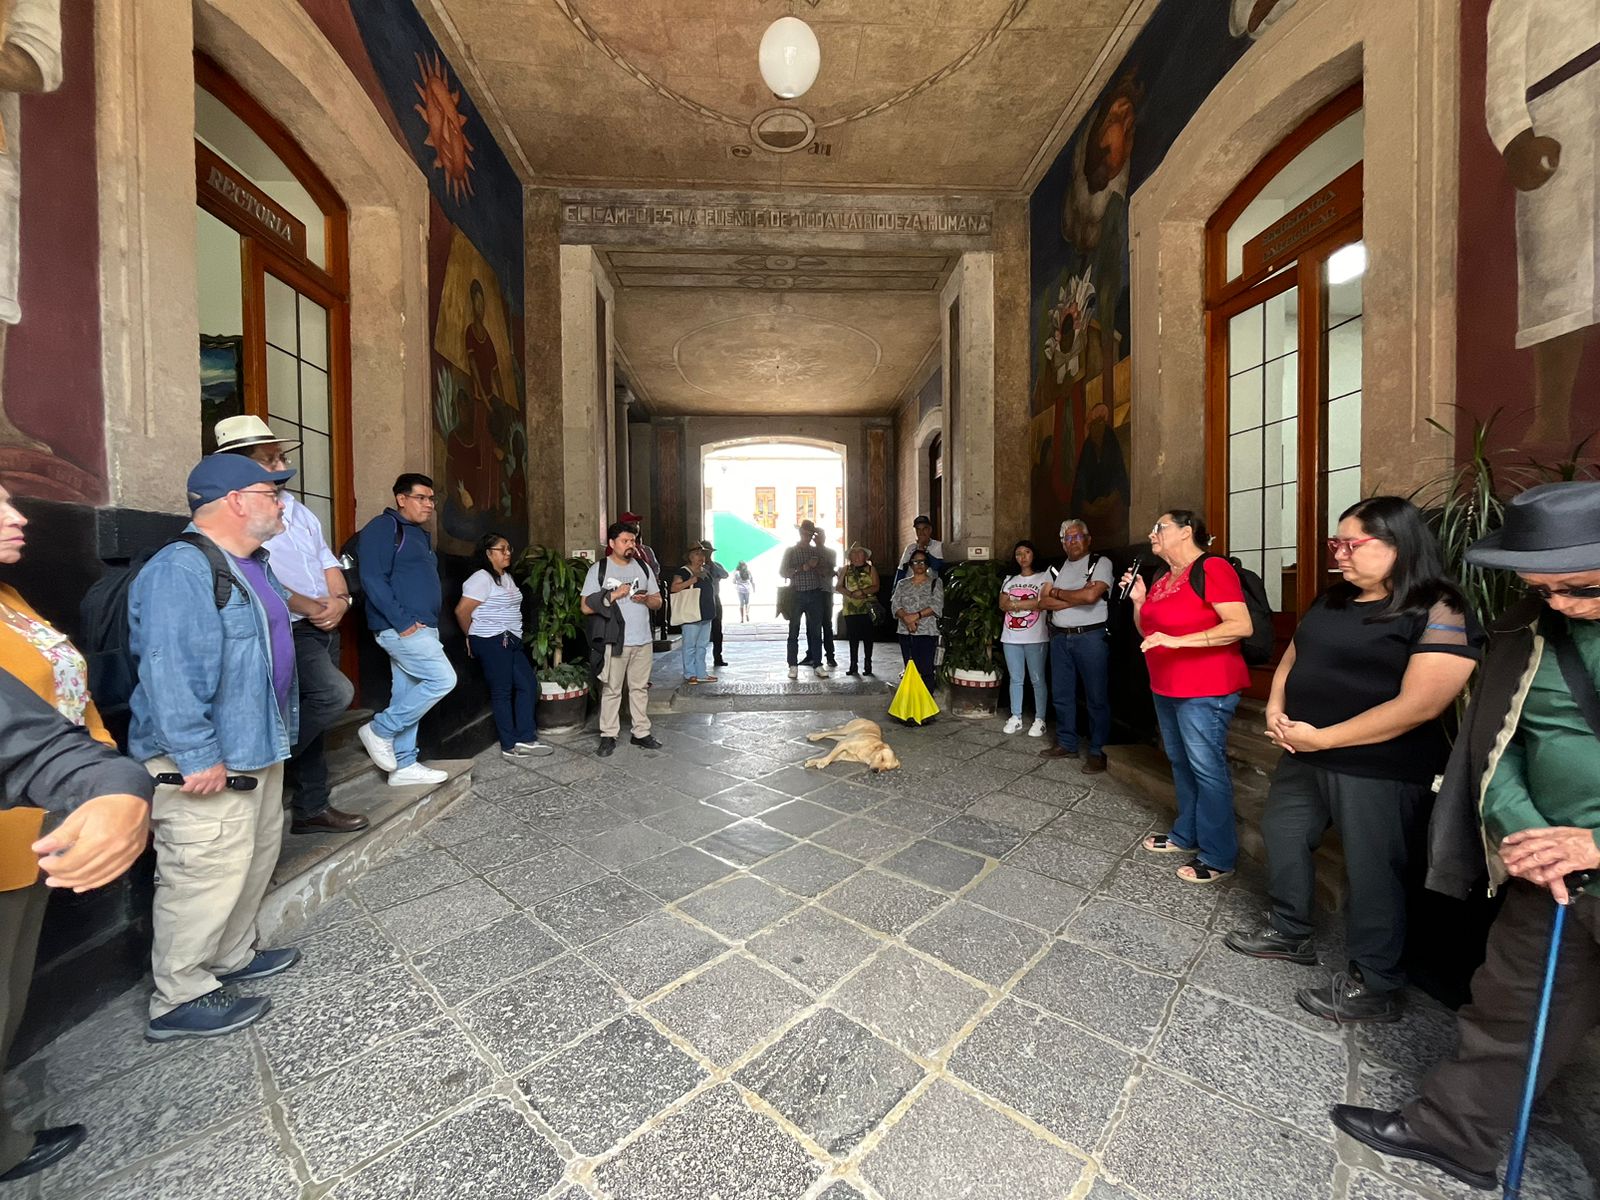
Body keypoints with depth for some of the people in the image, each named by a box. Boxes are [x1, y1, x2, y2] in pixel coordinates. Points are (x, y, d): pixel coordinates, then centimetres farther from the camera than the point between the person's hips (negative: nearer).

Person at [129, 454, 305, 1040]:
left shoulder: (251, 565, 12)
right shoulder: (181, 570, -20)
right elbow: (170, 673, -25)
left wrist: (281, 732, 21)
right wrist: (198, 756, -25)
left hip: (257, 748, 10)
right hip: (209, 763, -10)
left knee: (256, 858, 20)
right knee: (207, 875, 1)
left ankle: (232, 956, 38)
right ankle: (179, 999, 19)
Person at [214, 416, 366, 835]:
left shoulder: (297, 510, 16)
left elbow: (327, 561, 13)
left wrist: (339, 601, -5)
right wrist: (312, 608, -13)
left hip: (324, 627, 8)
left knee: (313, 712, 12)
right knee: (335, 693, -23)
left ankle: (312, 808, 23)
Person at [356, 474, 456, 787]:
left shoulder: (420, 534, 20)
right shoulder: (383, 527, -7)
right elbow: (373, 580, -17)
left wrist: (431, 623, 12)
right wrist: (403, 623, -20)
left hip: (421, 628, 9)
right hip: (400, 627, -9)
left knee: (407, 695, 11)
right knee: (443, 679, -15)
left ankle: (404, 766, 18)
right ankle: (379, 731, 2)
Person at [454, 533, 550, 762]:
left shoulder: (507, 577, 15)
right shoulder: (482, 578, -12)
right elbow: (462, 610, -15)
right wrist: (474, 636, 0)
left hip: (510, 641, 9)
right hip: (492, 642, -9)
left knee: (528, 684, 6)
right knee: (502, 692, -1)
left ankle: (524, 739, 12)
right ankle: (510, 747, 9)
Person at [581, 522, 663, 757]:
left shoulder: (643, 567, 11)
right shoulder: (598, 569, -2)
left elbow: (658, 601, 13)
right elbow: (585, 606, -6)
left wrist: (645, 599, -8)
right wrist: (613, 595, -16)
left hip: (643, 641, 4)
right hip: (614, 641, -4)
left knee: (640, 688, 10)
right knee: (611, 689, 2)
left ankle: (641, 732, 19)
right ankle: (608, 736, 13)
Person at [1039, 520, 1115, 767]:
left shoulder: (1100, 563, -2)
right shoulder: (1057, 568, 14)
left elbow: (1091, 595, -18)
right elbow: (1044, 602, 3)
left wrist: (1058, 593, -3)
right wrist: (1077, 597, -9)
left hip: (1091, 637, -6)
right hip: (1059, 638, 6)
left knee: (1097, 697, 1)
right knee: (1061, 694, 12)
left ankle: (1098, 751, 11)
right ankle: (1066, 744, 25)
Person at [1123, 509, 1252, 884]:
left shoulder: (1212, 568, -14)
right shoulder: (1162, 579, 12)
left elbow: (1241, 626, -22)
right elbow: (1147, 632, 18)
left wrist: (1177, 640, -26)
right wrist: (1139, 599, 2)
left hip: (1205, 690, -9)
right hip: (1166, 687, 9)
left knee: (1206, 768, -1)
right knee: (1180, 762, 18)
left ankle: (1218, 858, 13)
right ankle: (1186, 834, 33)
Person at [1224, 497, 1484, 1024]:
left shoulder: (1439, 614, -14)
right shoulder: (1332, 600, 7)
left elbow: (1418, 705, -21)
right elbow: (1293, 656, 14)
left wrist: (1322, 738, -20)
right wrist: (1275, 709, -3)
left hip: (1380, 771, -7)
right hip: (1302, 756, 8)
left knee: (1371, 872, 6)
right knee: (1281, 836, 16)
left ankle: (1374, 985, 26)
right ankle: (1289, 932, 36)